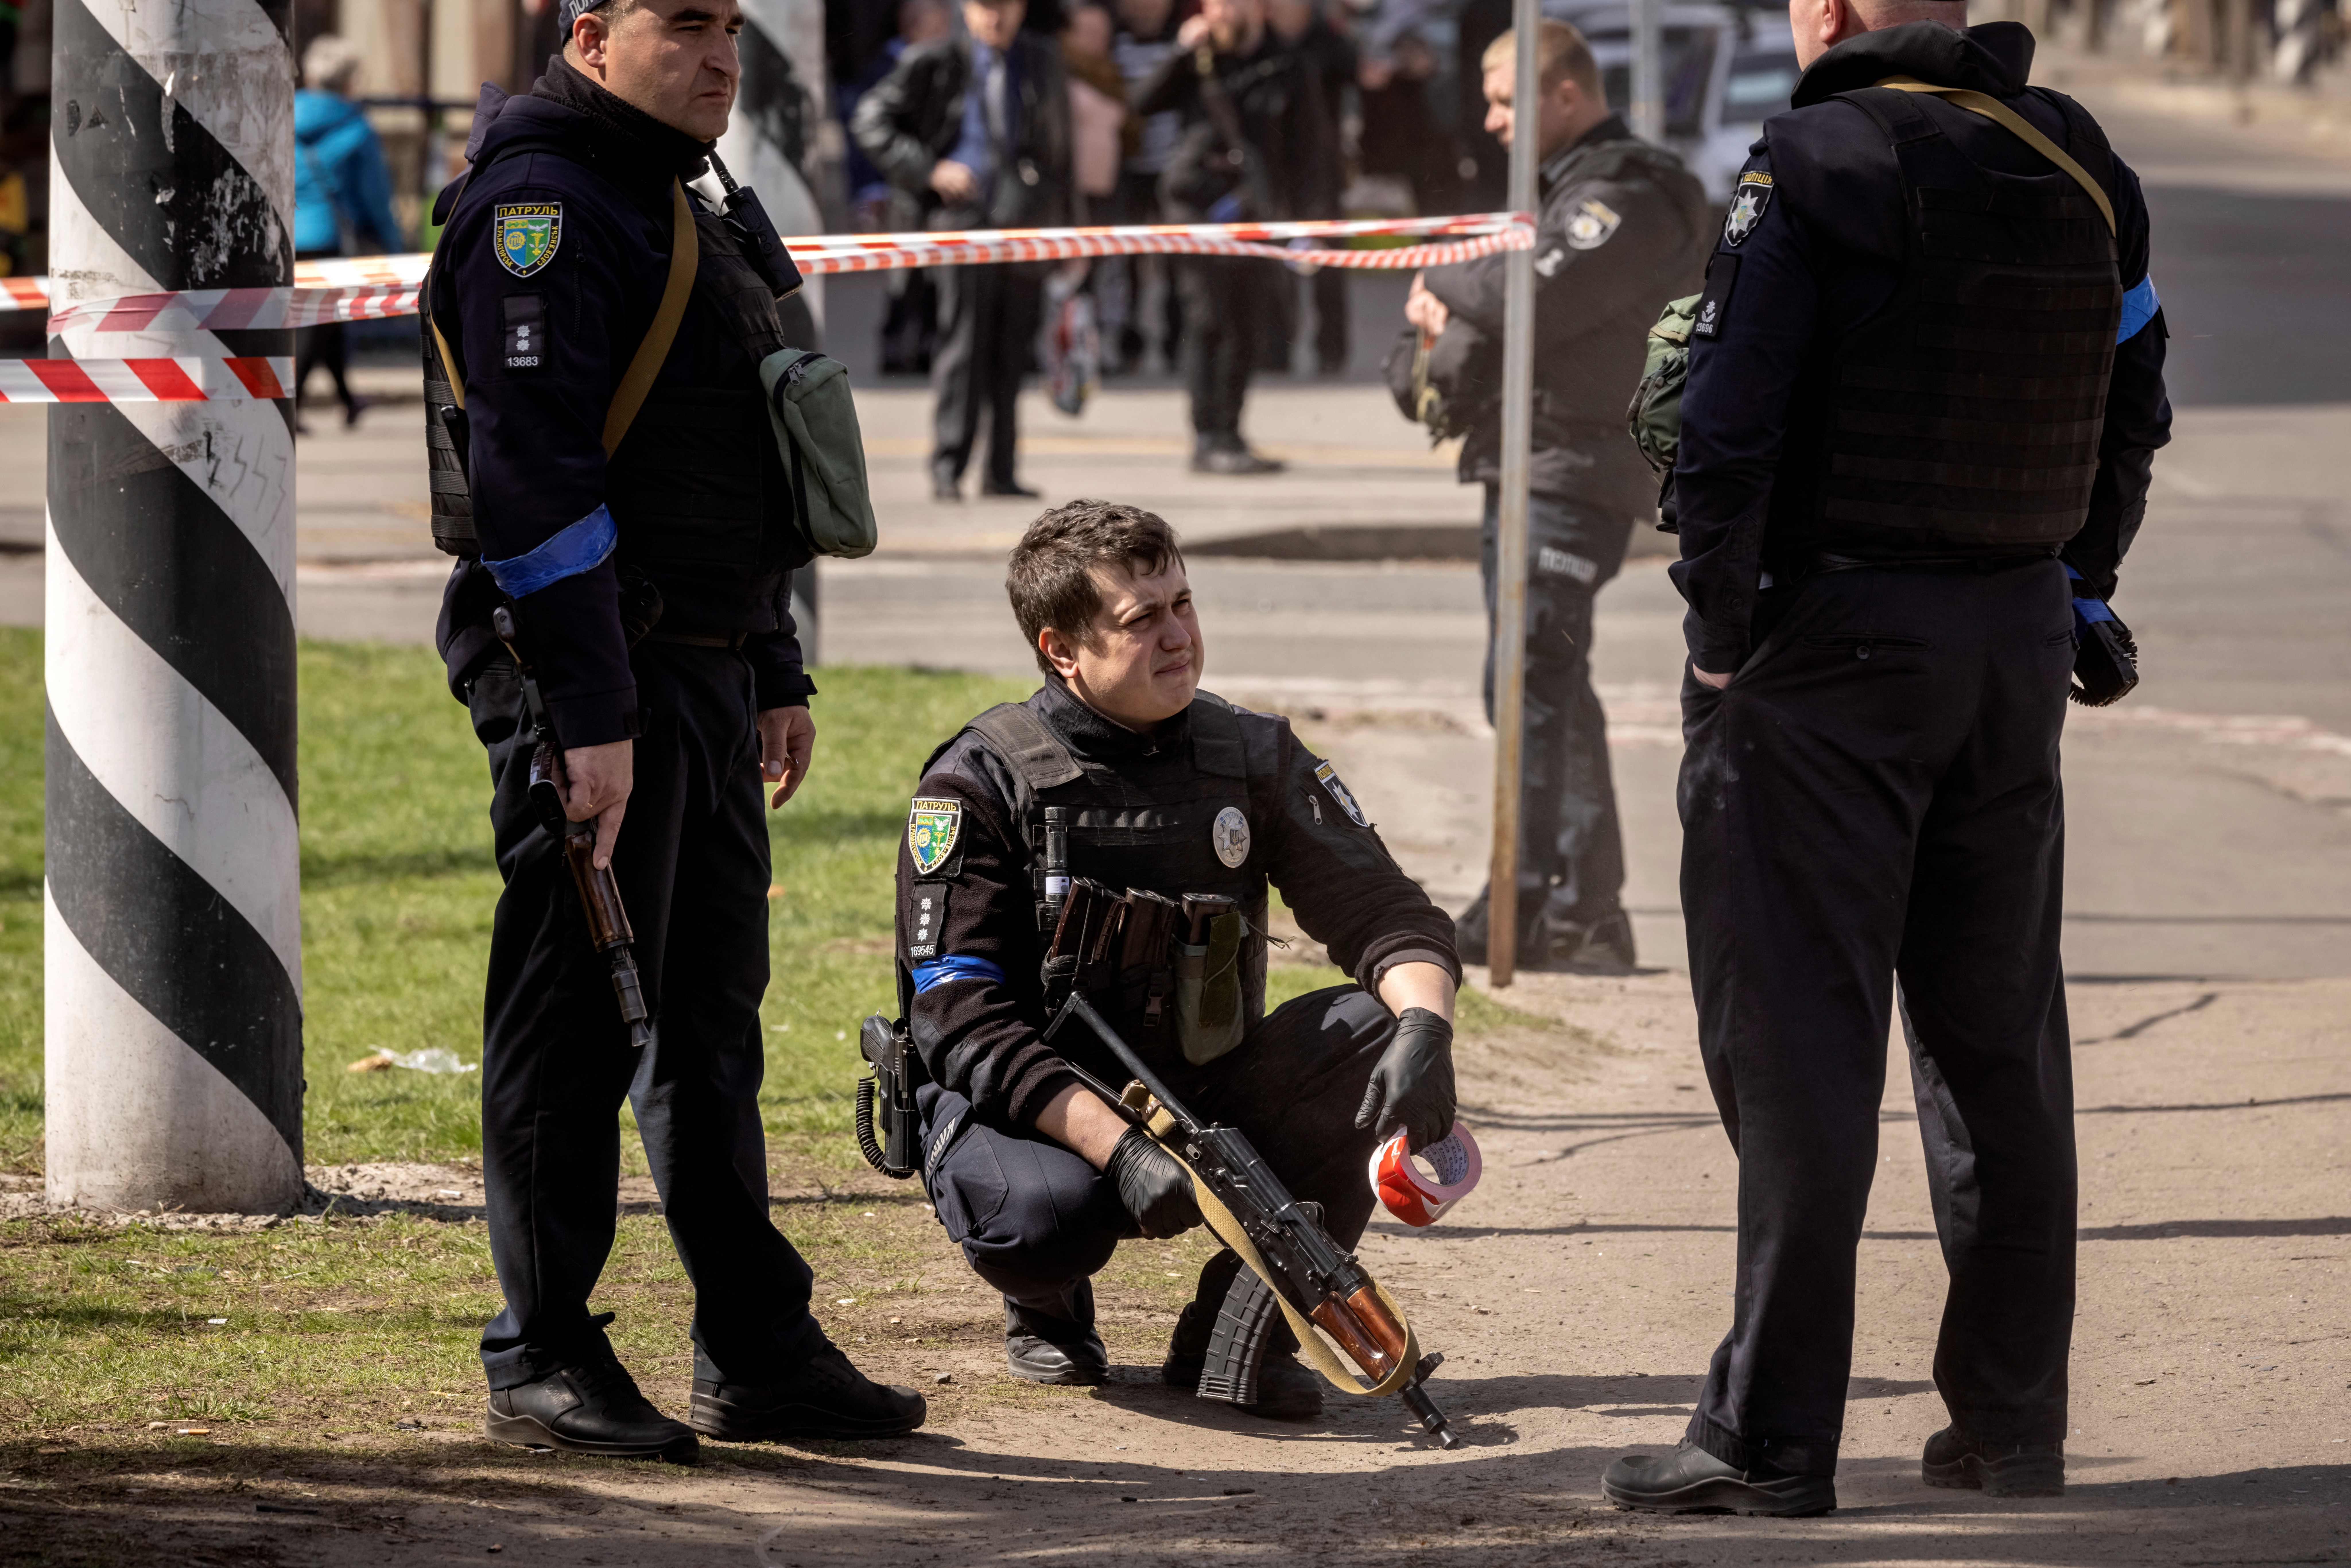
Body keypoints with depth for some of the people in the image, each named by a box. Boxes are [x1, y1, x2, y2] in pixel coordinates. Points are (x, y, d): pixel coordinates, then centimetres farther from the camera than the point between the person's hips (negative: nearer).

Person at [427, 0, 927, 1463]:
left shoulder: (685, 208, 19)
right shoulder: (538, 204, -13)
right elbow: (534, 476, -20)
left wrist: (777, 675, 23)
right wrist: (590, 721, -24)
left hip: (704, 672, 10)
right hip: (591, 678, -10)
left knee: (712, 1016, 12)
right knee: (576, 1021, -4)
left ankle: (759, 1351, 17)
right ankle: (544, 1359, 2)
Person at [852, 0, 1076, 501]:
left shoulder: (1043, 64, 14)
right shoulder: (937, 65, 3)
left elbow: (1060, 149, 20)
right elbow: (870, 121, 4)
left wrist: (1067, 223, 16)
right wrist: (928, 171, -7)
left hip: (1029, 223, 4)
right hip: (966, 219, -4)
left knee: (1013, 353, 5)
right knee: (963, 346, -9)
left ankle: (1001, 472, 11)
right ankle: (947, 468, -6)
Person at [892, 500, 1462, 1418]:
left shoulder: (1251, 757, 0)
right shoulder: (978, 785, -13)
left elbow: (1388, 916, -1)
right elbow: (966, 1025, -20)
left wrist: (1424, 1029, -26)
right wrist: (1121, 1151, -34)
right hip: (1034, 1112, -4)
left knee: (1379, 1028, -20)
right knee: (1043, 1208, -39)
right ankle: (1048, 1310, 3)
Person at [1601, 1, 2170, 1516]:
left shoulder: (1811, 168, -13)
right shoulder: (2085, 169, 6)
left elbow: (1732, 426, -18)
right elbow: (2133, 423, 12)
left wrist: (1722, 632, -8)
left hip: (1831, 635, -6)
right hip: (2018, 642, 6)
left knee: (1800, 1043, -2)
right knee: (1999, 1038, 15)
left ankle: (1775, 1435, -3)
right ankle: (2013, 1421, 21)